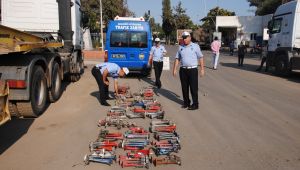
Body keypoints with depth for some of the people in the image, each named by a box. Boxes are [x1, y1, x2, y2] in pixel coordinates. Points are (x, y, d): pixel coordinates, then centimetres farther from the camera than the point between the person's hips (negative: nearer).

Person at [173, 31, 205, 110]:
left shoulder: (195, 46, 0)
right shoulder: (180, 47, 10)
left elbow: (200, 58, 0)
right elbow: (177, 59, 12)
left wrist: (202, 69, -5)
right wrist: (174, 69, 6)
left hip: (193, 70, -4)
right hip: (183, 70, 4)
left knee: (193, 88, -1)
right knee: (184, 88, 10)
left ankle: (195, 104, 7)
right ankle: (186, 102, 23)